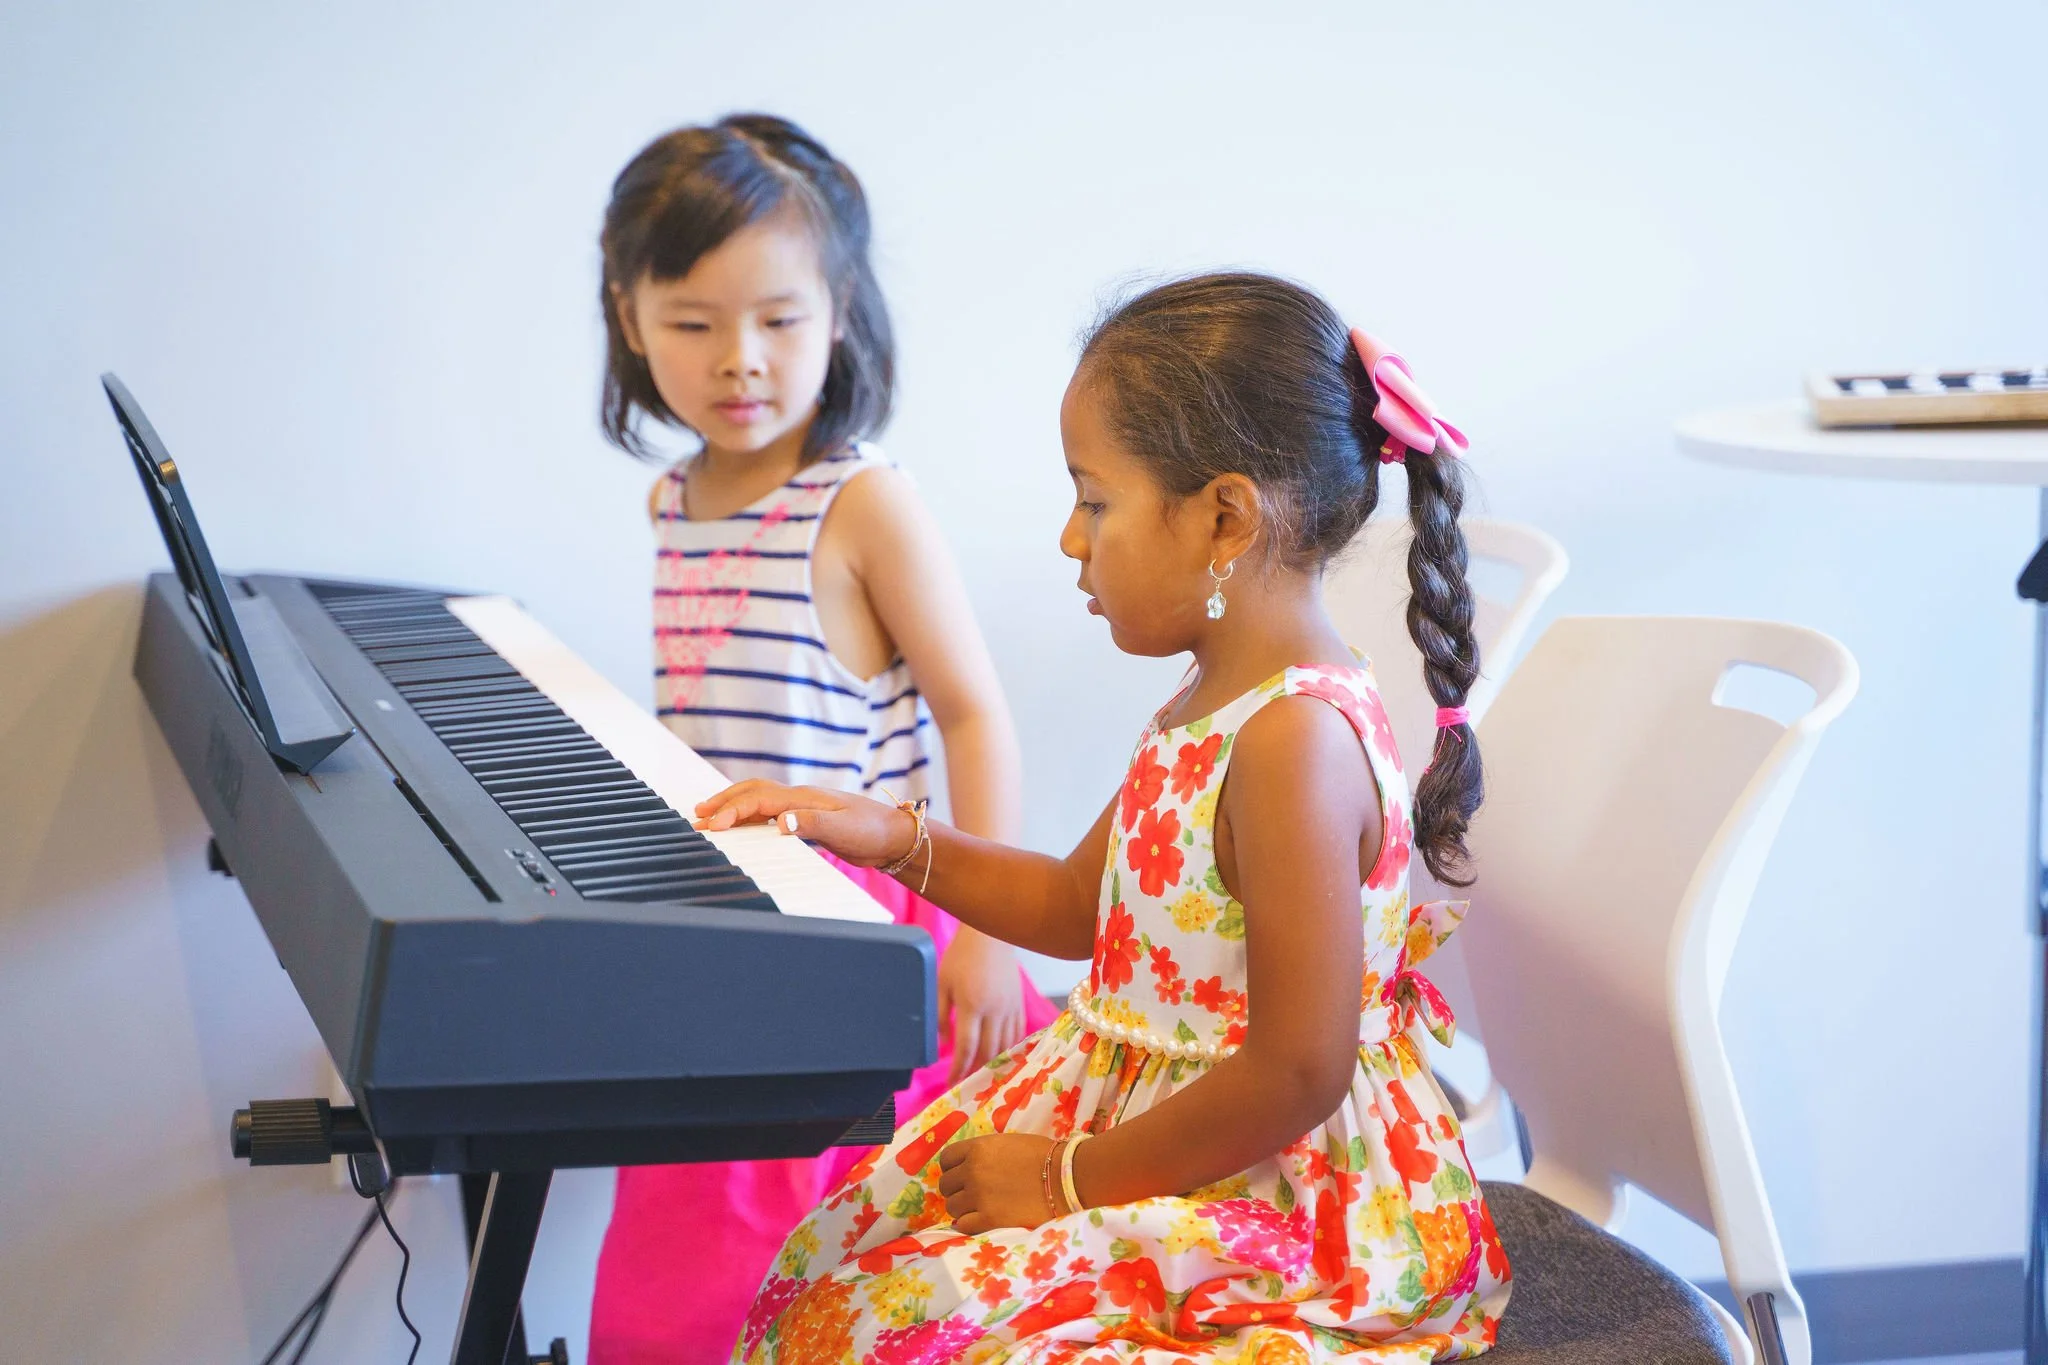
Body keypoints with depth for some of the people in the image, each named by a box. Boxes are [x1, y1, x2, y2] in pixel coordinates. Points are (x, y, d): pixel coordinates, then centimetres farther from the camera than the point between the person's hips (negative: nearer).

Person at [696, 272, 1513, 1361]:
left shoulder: (1294, 742, -25)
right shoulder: (1218, 698, 7)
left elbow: (1297, 1075, -27)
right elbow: (1081, 904, 22)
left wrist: (1072, 1180, -17)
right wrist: (893, 839, 11)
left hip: (1274, 1193, -10)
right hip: (1122, 1104, 10)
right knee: (838, 1253, 7)